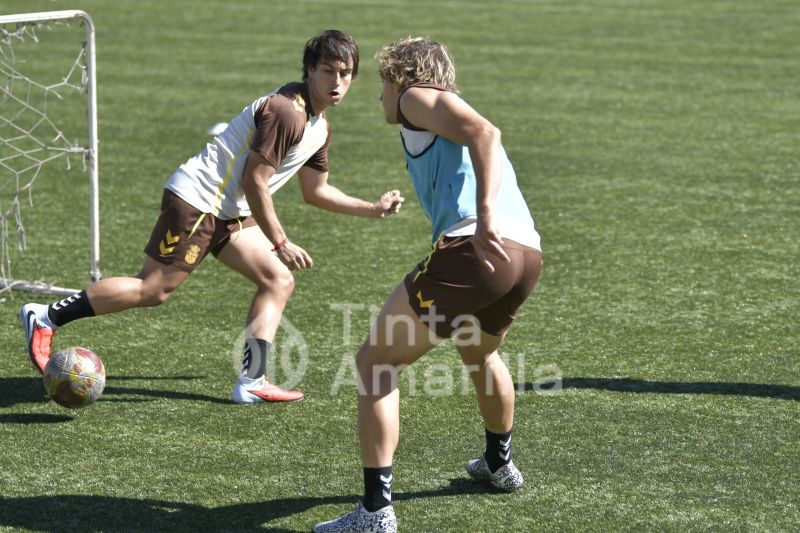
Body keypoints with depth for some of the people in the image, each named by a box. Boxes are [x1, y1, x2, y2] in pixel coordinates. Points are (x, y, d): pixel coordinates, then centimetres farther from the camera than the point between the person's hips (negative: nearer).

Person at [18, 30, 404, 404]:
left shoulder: (320, 128, 13)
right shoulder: (286, 111, -19)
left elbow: (315, 191, 25)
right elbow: (254, 181, -20)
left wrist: (373, 209, 20)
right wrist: (280, 243, -15)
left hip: (229, 214, 10)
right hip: (197, 200, -10)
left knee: (279, 282, 2)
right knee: (153, 290, -11)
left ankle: (251, 383, -2)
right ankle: (46, 317, -2)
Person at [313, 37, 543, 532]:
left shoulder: (419, 98, 8)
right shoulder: (447, 111, 34)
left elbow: (483, 132, -11)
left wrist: (485, 215, -21)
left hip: (475, 247, -9)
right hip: (528, 253, 9)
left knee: (375, 363, -1)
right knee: (480, 353, 39)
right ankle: (499, 463, 58)